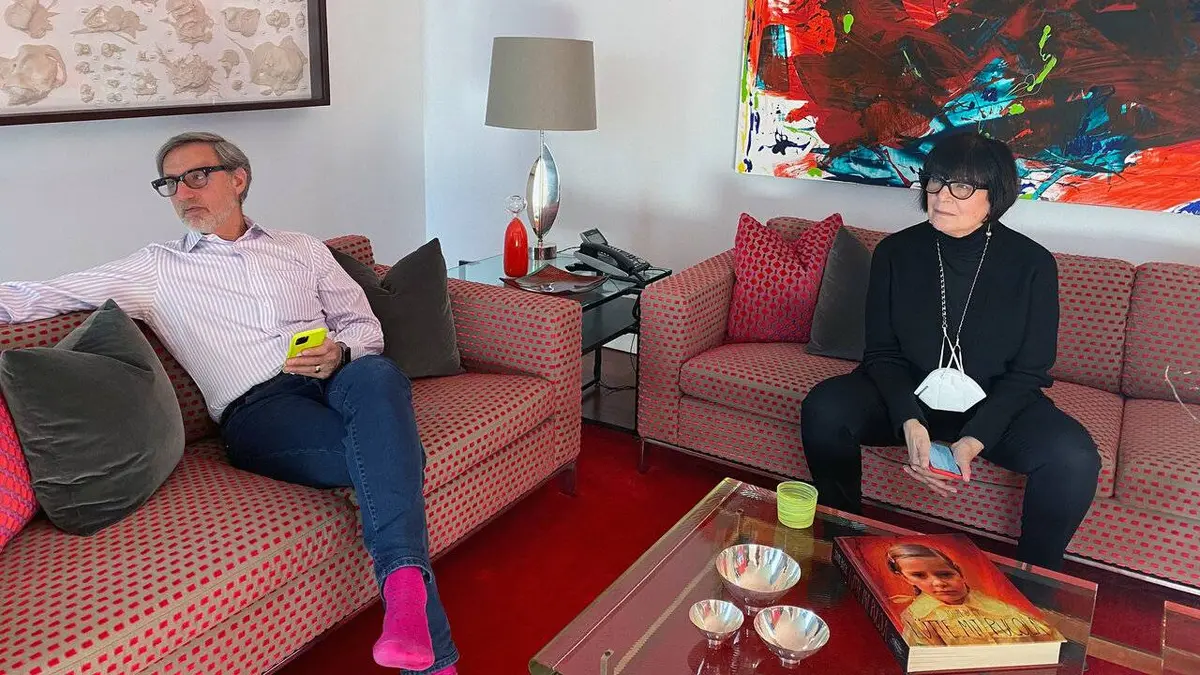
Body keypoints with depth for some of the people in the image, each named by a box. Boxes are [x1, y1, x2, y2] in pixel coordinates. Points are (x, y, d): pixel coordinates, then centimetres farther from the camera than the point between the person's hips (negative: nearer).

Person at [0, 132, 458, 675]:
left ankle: (402, 578, -45)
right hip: (257, 407, -2)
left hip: (338, 379, 3)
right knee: (389, 457, -33)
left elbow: (365, 326, 20)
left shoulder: (303, 250, 23)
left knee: (378, 376, -37)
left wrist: (339, 352, -2)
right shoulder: (156, 270, 18)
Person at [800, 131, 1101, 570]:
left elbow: (1028, 372, -7)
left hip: (994, 405, 0)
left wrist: (974, 439, -22)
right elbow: (882, 352, -4)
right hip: (907, 395, 1)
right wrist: (909, 422, -23)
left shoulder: (1032, 264, -9)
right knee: (823, 410, -27)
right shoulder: (896, 252, -5)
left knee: (1074, 458, -28)